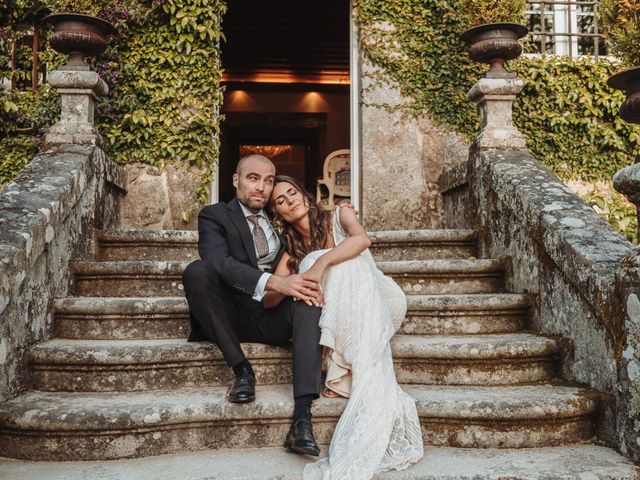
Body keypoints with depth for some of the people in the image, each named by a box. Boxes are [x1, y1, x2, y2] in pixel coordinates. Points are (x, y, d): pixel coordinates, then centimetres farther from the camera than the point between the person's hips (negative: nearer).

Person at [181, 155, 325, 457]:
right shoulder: (214, 216, 0)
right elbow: (219, 261, -20)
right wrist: (272, 282, -33)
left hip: (274, 319, 3)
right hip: (233, 317, -3)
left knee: (309, 296, -26)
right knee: (196, 271, -27)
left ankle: (302, 416, -37)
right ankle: (241, 370, -20)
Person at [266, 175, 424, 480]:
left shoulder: (339, 217, 7)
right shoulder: (291, 252, 14)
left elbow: (362, 239, -18)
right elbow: (267, 300, -1)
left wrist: (321, 263, -31)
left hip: (376, 303, -2)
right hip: (344, 317, 2)